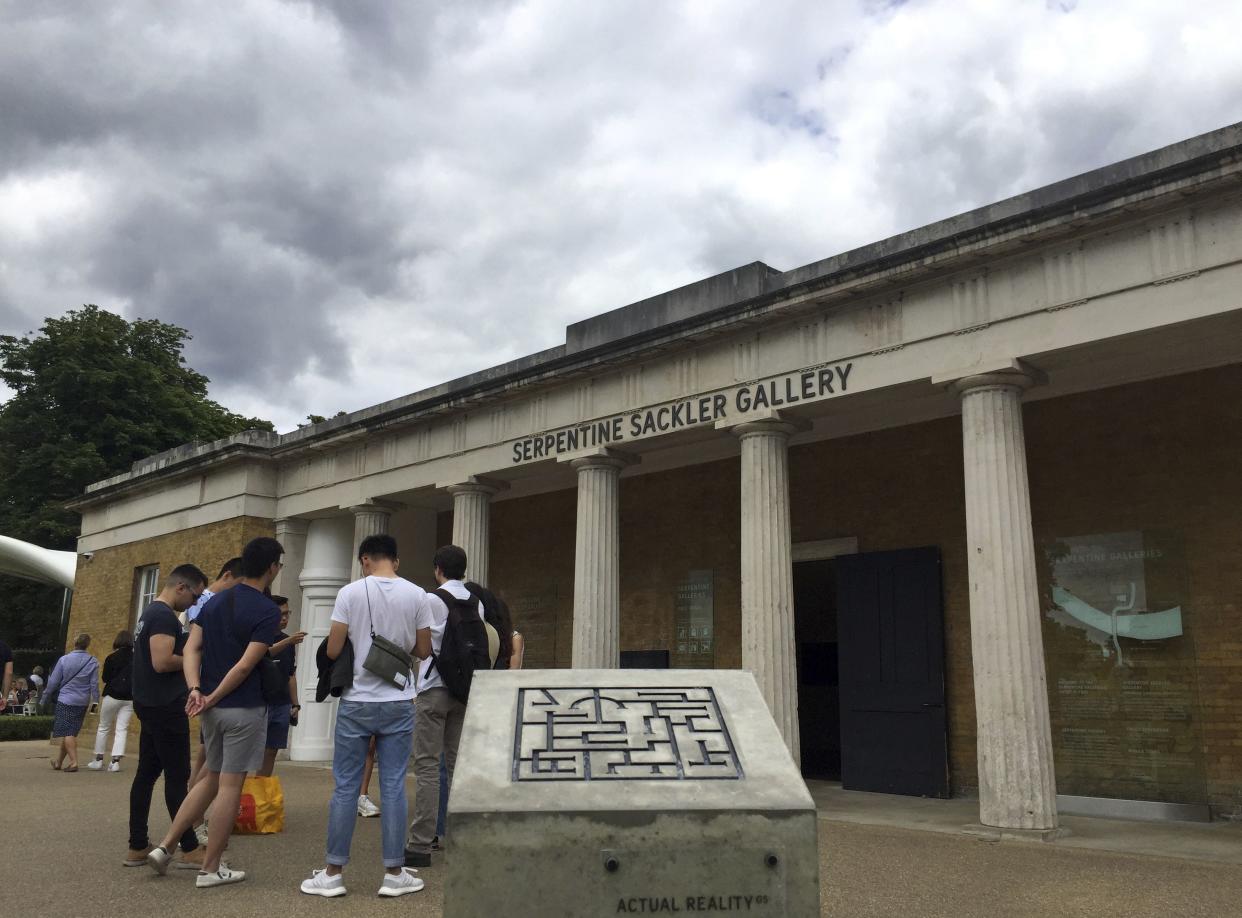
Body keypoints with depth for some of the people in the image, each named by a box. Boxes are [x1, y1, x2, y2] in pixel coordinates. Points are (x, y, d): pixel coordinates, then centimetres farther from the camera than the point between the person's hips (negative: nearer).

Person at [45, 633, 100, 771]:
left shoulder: (64, 660, -8)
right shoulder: (93, 662, -4)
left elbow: (53, 682, -2)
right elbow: (94, 684, -4)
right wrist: (96, 702, 4)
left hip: (65, 700, -3)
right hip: (82, 702, 3)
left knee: (67, 733, -1)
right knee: (71, 732, 13)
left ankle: (73, 761, -11)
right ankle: (58, 760, 22)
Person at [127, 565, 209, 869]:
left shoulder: (151, 612, 16)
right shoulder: (164, 616, -17)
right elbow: (162, 662, -26)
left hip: (150, 705, 10)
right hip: (165, 707, -10)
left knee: (146, 773, 12)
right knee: (178, 777, -5)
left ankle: (138, 847, 17)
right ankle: (189, 850, 1)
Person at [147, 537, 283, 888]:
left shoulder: (214, 601, 9)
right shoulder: (268, 611, -14)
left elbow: (190, 650, 1)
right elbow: (245, 665, -20)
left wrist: (195, 689, -8)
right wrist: (214, 698, -12)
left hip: (213, 709, 7)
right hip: (244, 709, -7)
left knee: (211, 777, 21)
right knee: (230, 786, 2)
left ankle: (164, 846, 17)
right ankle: (210, 869, 10)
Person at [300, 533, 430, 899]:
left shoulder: (350, 592, -6)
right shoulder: (416, 595, -2)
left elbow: (332, 651, -5)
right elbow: (423, 650, 4)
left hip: (356, 702, -1)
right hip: (399, 703, 1)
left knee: (345, 787, 7)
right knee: (393, 787, 6)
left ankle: (333, 872, 14)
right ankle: (394, 873, 11)